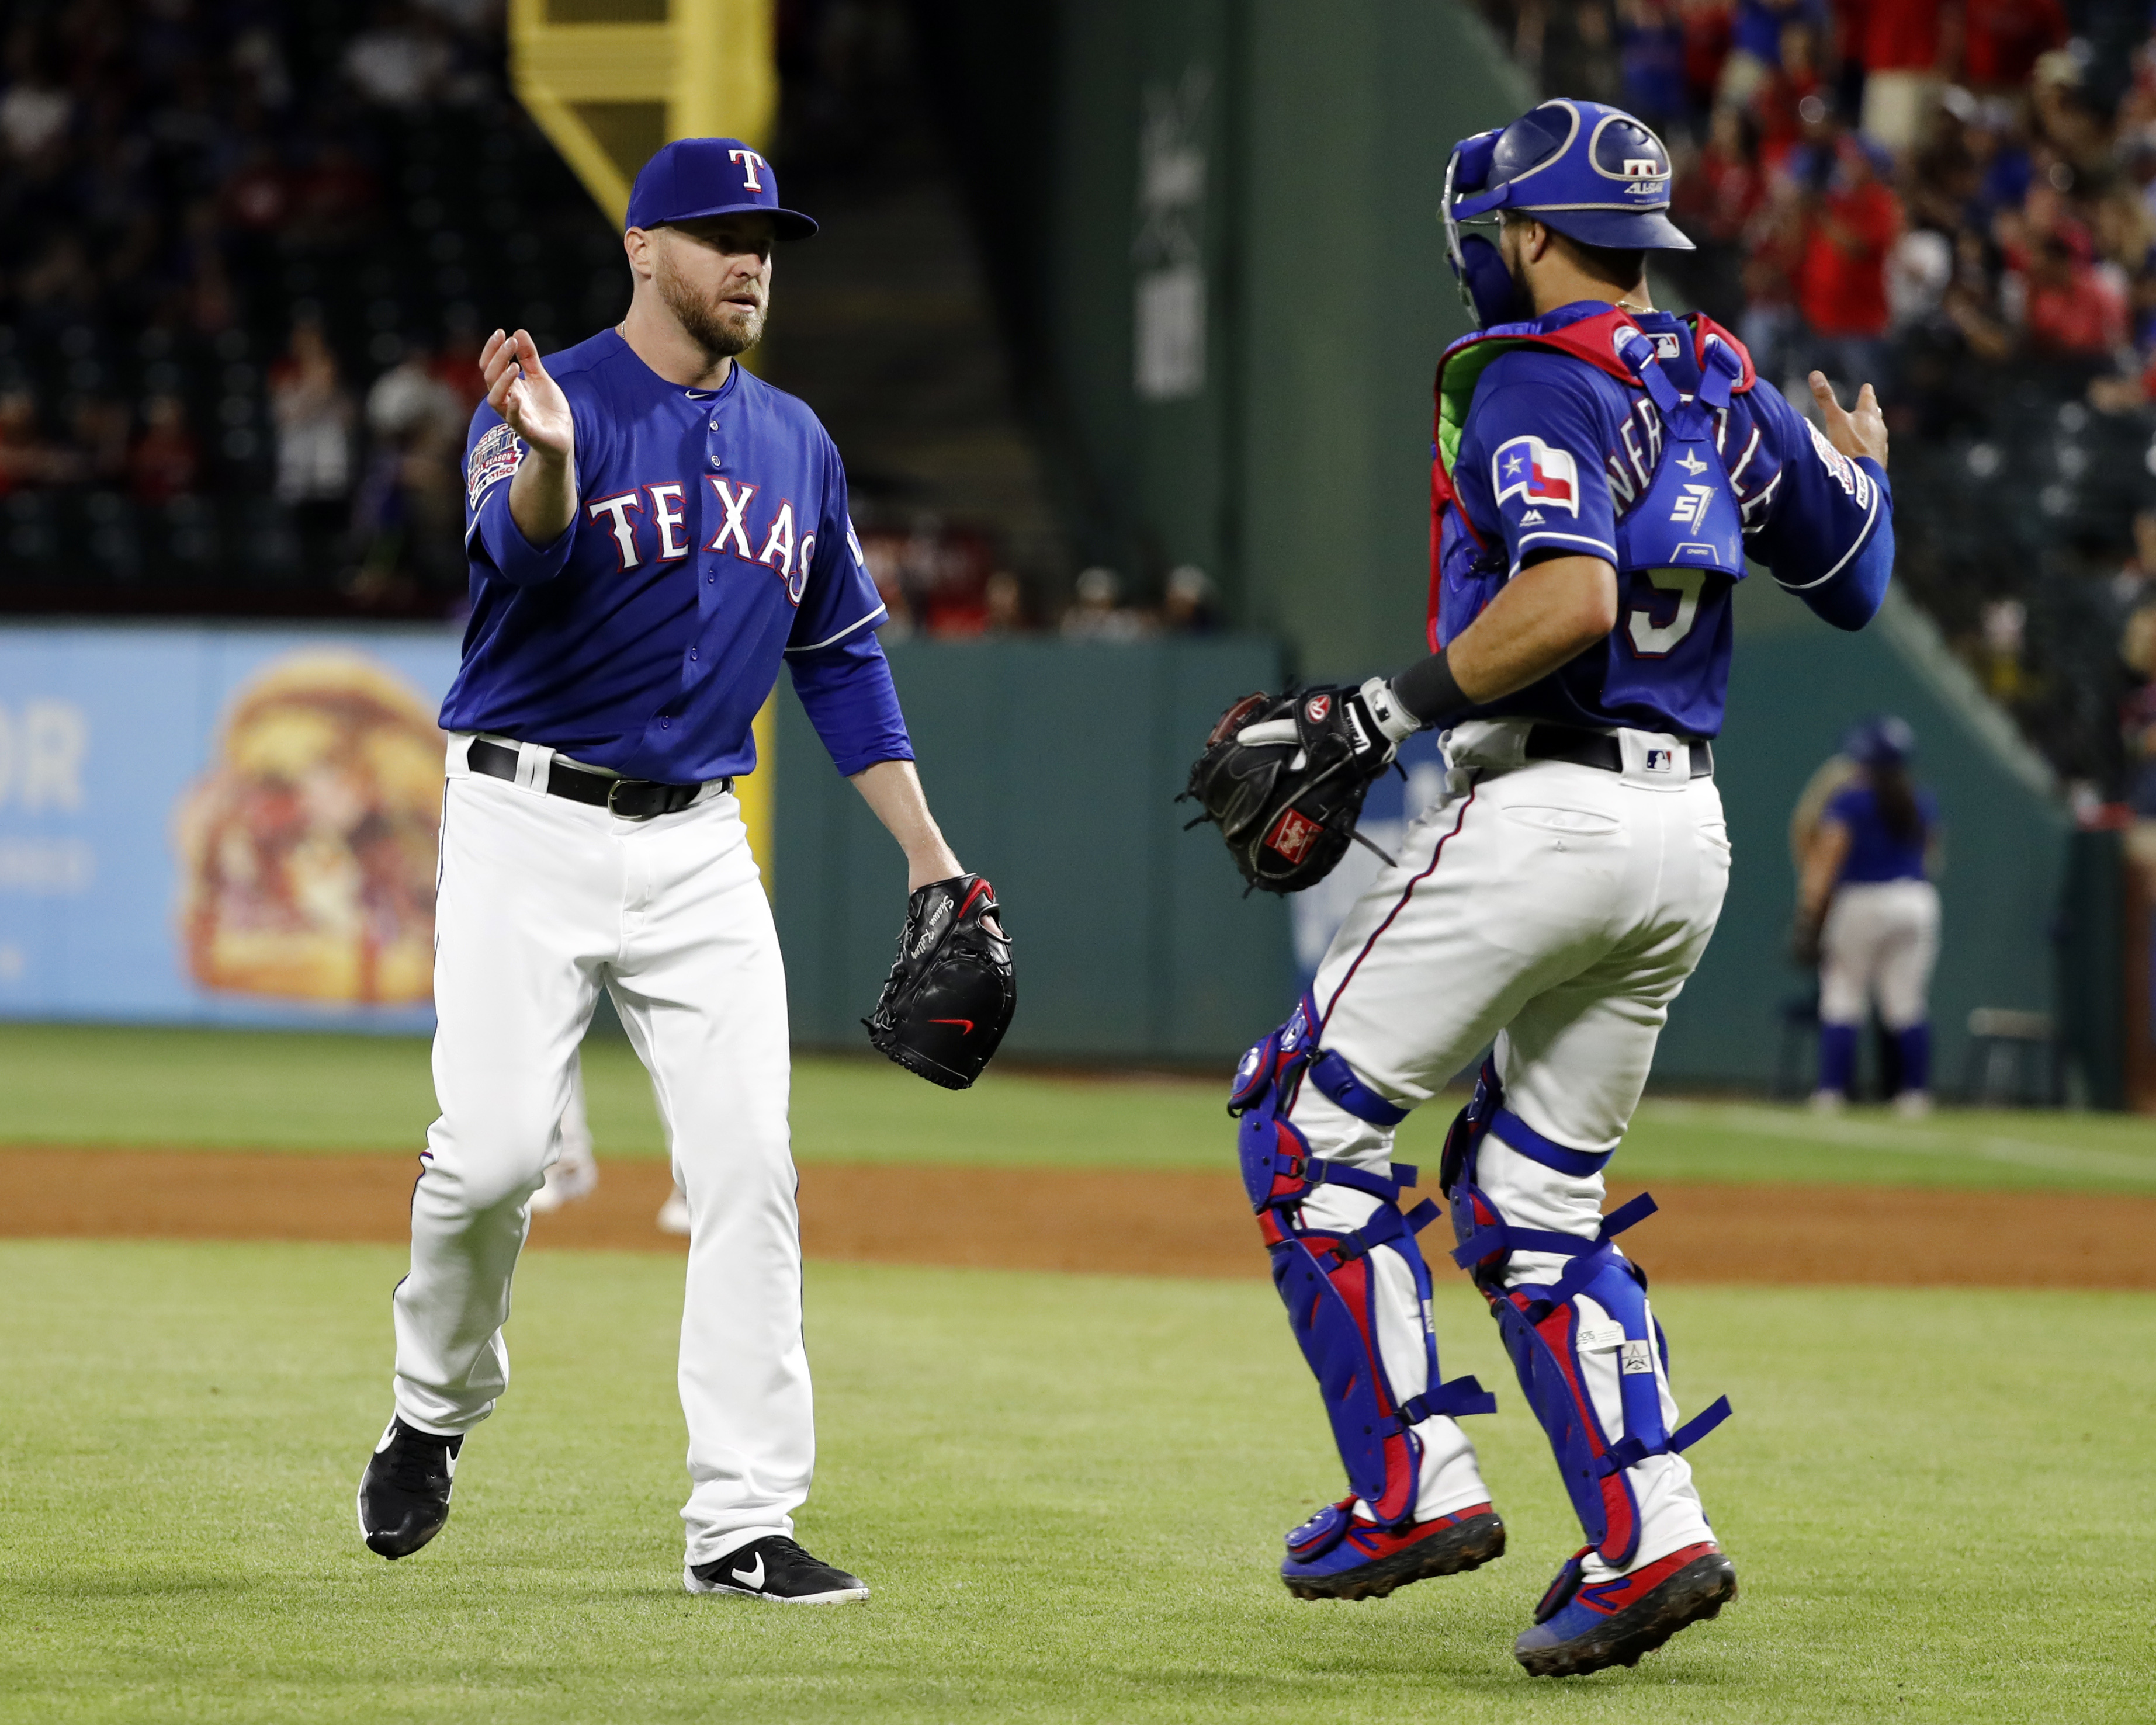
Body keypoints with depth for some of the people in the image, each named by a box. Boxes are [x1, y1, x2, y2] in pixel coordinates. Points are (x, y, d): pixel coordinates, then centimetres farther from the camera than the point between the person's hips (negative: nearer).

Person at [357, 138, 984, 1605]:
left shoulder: (795, 442, 12)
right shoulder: (555, 405, -8)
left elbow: (842, 656, 19)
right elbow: (525, 553, -29)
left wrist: (927, 852, 13)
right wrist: (547, 458, -52)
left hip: (698, 846, 5)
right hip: (530, 826, -5)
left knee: (749, 1167, -4)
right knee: (495, 1150, -14)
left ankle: (744, 1526, -2)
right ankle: (436, 1412, 15)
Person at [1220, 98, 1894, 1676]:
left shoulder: (1527, 381, -10)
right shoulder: (1722, 388, 13)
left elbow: (1568, 600, -25)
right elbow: (1856, 582, 21)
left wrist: (1389, 711, -19)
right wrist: (1863, 464, 41)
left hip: (1545, 810, -8)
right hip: (1689, 835, 8)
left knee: (1311, 1128, 2)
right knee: (1534, 1202, 14)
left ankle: (1419, 1487, -3)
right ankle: (1649, 1536, 2)